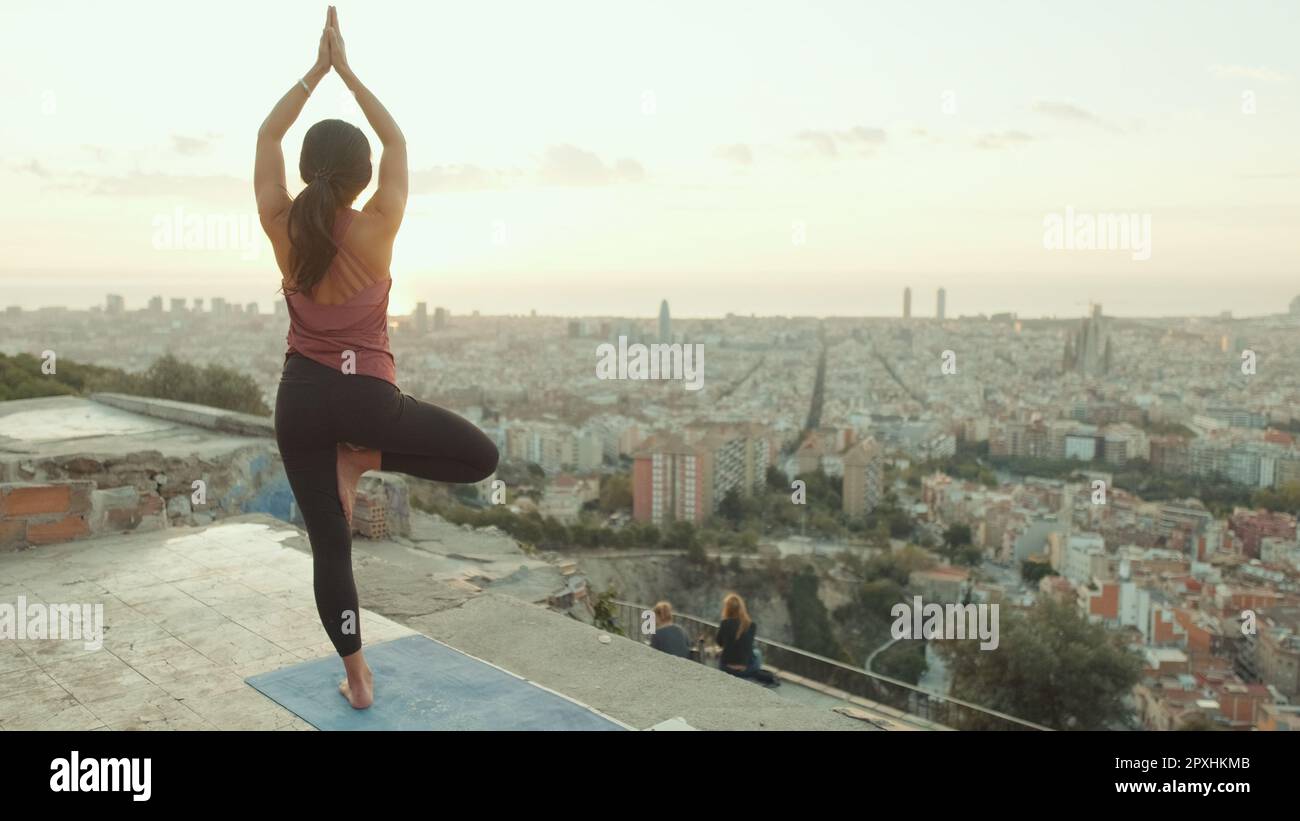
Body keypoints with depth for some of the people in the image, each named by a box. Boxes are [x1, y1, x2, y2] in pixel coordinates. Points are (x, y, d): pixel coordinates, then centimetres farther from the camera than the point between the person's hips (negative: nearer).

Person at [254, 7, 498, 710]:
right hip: (366, 395, -3)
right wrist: (346, 69, 8)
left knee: (328, 544, 9)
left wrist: (317, 68, 10)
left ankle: (356, 678, 16)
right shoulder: (377, 229, -9)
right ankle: (361, 460, 1)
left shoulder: (284, 230, -4)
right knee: (481, 457, 13)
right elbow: (397, 141, 3)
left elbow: (268, 137, 9)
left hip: (300, 397, 4)